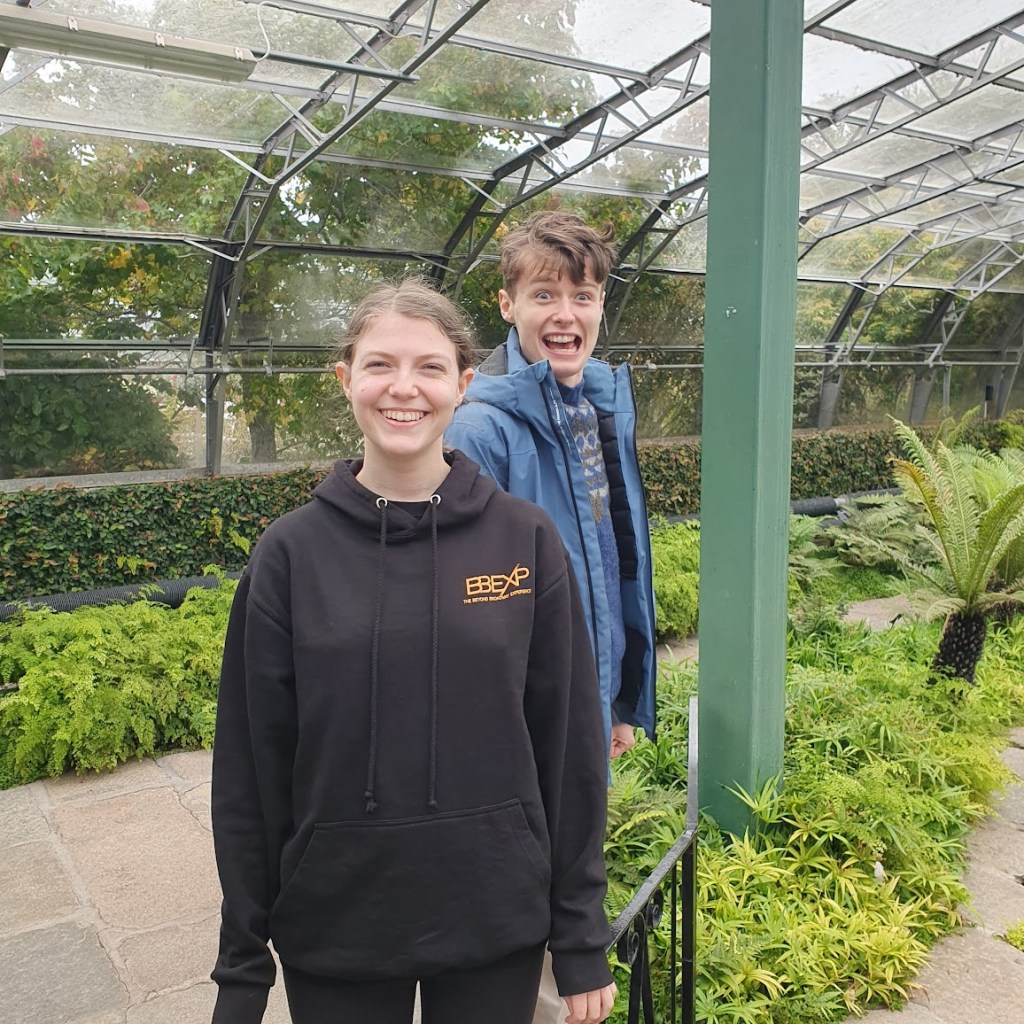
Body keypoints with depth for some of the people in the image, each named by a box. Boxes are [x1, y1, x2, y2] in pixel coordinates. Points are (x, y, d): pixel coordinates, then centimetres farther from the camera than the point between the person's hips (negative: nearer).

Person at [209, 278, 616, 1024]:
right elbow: (251, 766, -3)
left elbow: (569, 746, -4)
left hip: (497, 929, 0)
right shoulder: (291, 554, -7)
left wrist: (583, 943, -1)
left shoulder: (527, 541, -7)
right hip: (333, 935, 1)